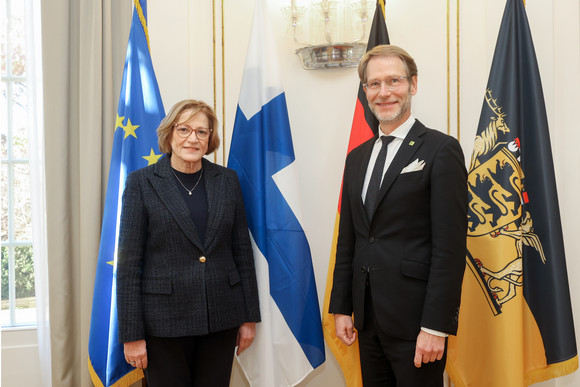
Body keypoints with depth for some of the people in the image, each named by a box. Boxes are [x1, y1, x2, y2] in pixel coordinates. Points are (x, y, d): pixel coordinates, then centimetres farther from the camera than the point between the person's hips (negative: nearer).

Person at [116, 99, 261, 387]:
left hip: (221, 319, 3)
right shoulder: (142, 182, -3)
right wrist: (131, 335, -7)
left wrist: (249, 318, 7)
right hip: (164, 321, -2)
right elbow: (128, 263, -5)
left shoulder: (227, 180, 5)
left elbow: (242, 252, 8)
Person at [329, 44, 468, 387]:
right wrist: (341, 307, 10)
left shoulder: (441, 150, -8)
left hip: (414, 320, -6)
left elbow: (450, 246, -13)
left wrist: (435, 326, -17)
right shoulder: (357, 157, 12)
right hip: (367, 318, 6)